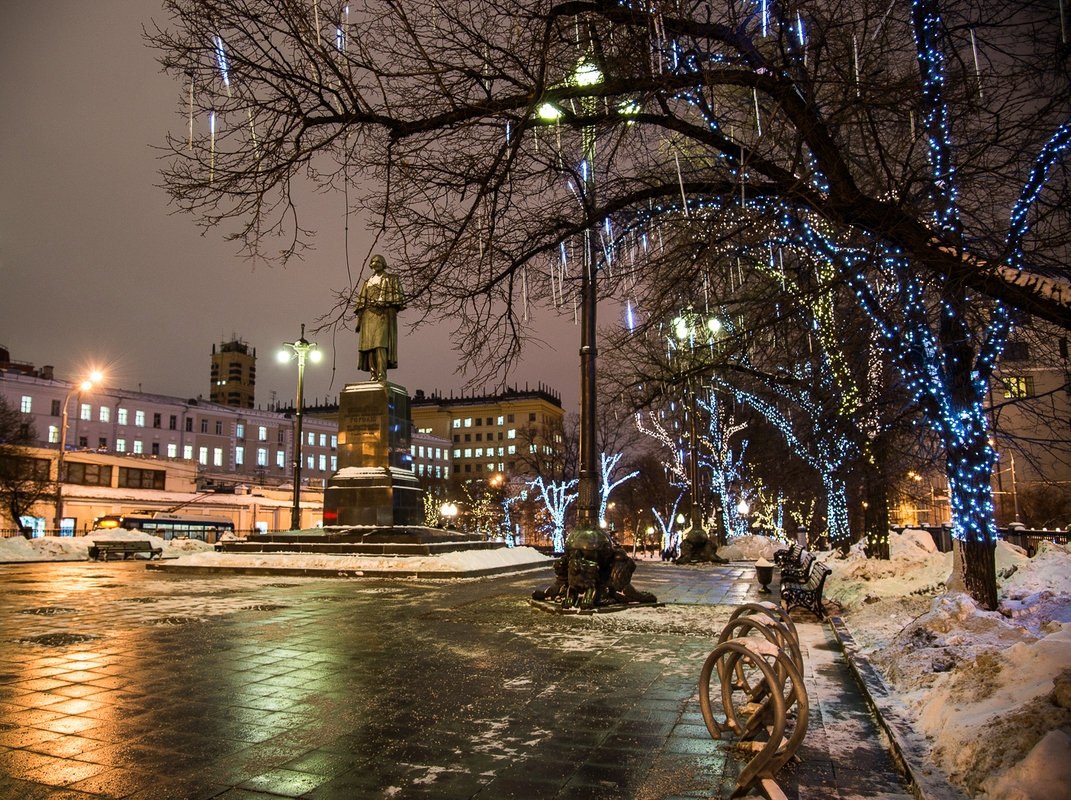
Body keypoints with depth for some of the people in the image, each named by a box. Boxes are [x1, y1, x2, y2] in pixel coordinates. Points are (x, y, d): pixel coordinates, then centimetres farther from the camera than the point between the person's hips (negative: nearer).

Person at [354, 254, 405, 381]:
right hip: (368, 315, 5)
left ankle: (382, 375, -24)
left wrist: (392, 314, -13)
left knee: (380, 344, -18)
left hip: (383, 315, -5)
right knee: (369, 345, -5)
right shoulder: (367, 282, 26)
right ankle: (373, 375, -6)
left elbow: (396, 298, 0)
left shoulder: (391, 279, 12)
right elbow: (361, 302, 20)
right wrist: (359, 319, 10)